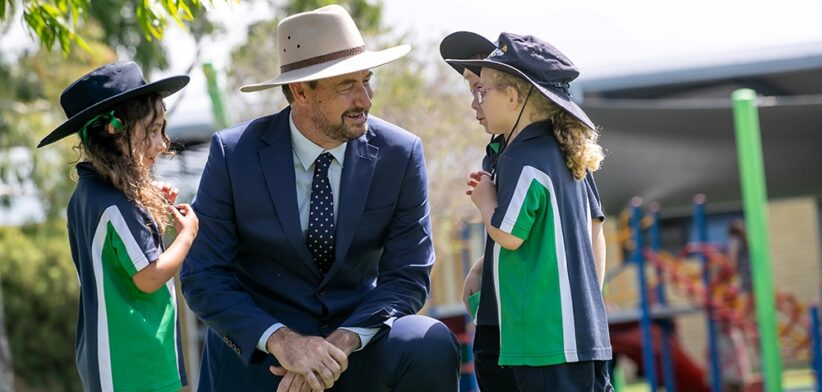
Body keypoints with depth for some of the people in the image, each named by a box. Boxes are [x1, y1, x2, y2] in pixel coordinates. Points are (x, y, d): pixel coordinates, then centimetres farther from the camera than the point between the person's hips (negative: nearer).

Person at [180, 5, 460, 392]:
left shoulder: (401, 154, -10)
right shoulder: (234, 154, -12)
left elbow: (408, 276, -7)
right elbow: (203, 277, -12)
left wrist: (343, 342, -25)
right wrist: (280, 339, -27)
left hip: (358, 334, 1)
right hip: (256, 343, -1)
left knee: (431, 348, -25)